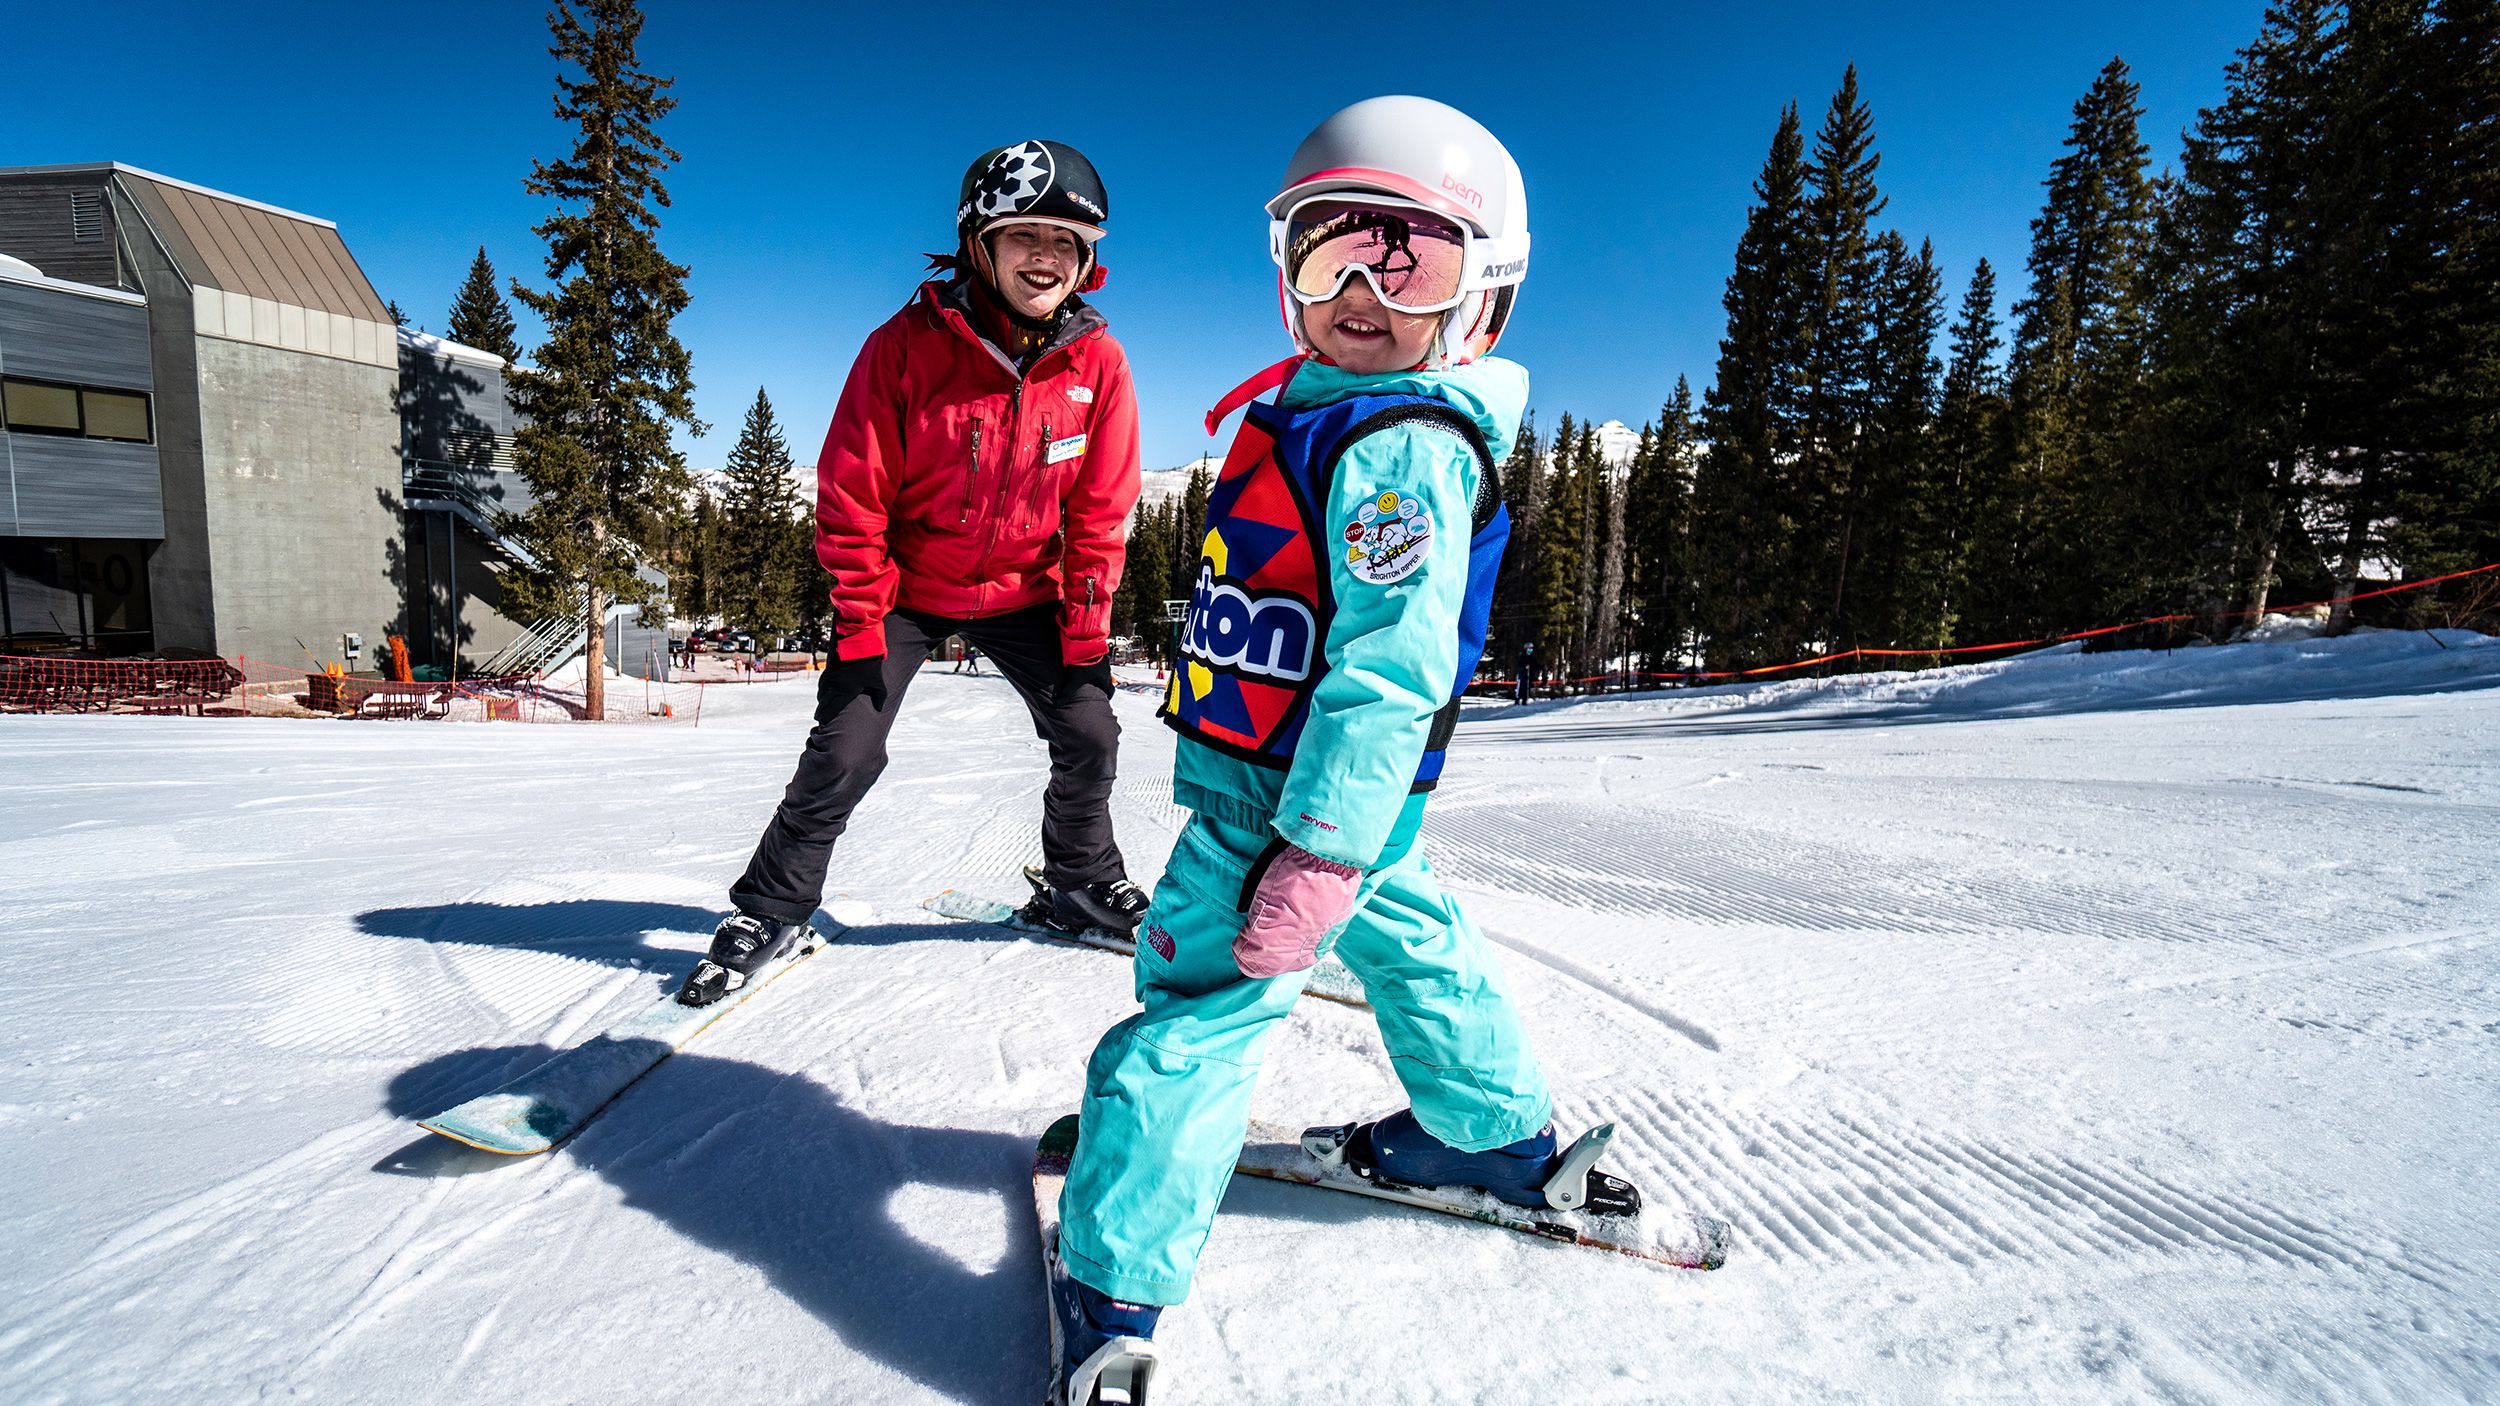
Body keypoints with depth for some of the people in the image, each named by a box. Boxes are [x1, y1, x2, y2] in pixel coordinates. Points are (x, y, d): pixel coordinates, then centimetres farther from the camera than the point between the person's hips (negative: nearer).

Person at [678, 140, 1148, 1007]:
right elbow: (852, 493, -12)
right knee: (844, 751, -6)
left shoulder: (1096, 361, -10)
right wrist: (859, 621, -13)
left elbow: (1101, 508, -3)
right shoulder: (908, 345, -18)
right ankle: (771, 910, 17)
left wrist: (1087, 623, -6)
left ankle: (1084, 882, 25)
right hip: (904, 584, -2)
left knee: (1088, 733, -2)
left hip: (1023, 588, 3)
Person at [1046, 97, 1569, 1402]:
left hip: (1296, 794, -10)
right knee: (1405, 935, 25)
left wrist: (1316, 855, -29)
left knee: (1192, 1012, -3)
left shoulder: (1399, 446, -21)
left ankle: (1108, 1293, 9)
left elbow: (1389, 671, -28)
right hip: (1348, 793, 11)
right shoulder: (1330, 414, 12)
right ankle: (1498, 1134, 47)